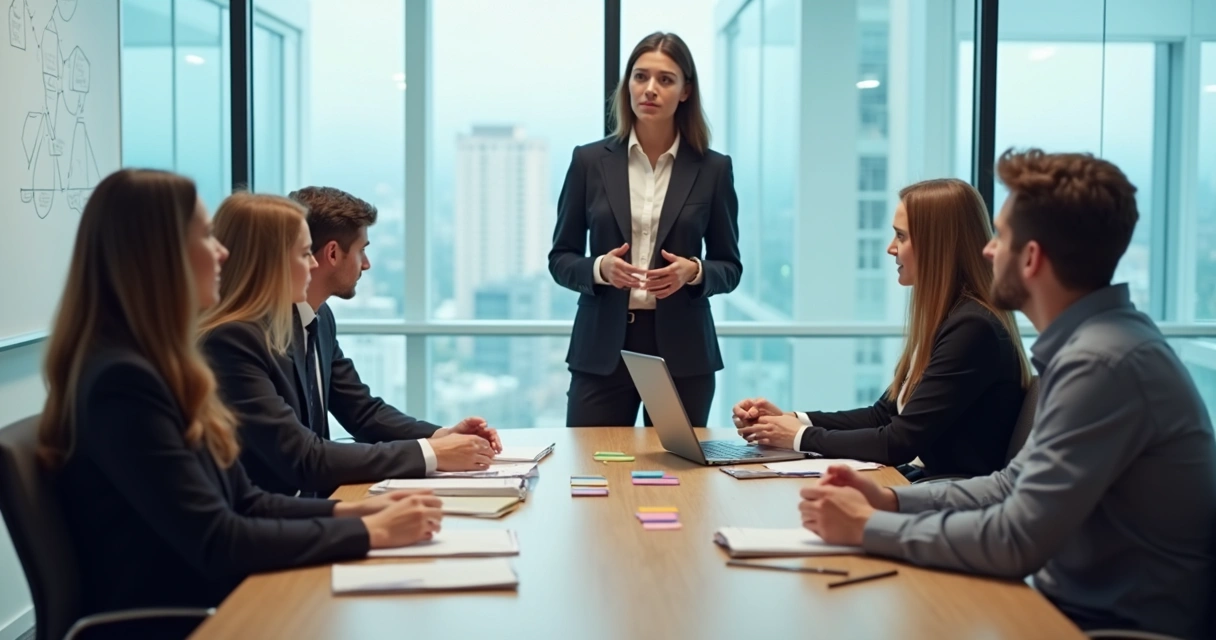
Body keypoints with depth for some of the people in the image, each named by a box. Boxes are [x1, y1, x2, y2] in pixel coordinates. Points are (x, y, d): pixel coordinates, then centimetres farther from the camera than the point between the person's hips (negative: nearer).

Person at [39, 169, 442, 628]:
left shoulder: (158, 365, 10)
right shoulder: (121, 381, -19)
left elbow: (242, 503, 12)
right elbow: (216, 543, -22)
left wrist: (347, 510, -2)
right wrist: (371, 532, -15)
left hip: (209, 605, 8)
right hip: (163, 622, -8)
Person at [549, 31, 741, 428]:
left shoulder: (712, 168, 2)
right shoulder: (590, 160, 3)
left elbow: (729, 267, 7)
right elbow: (560, 259, 6)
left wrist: (693, 272, -14)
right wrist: (599, 268, -15)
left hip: (682, 350, 0)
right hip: (602, 348, 0)